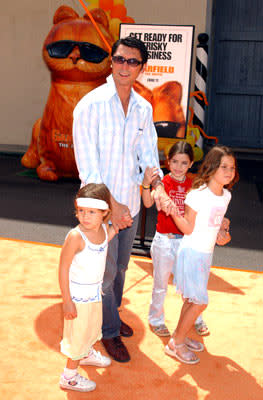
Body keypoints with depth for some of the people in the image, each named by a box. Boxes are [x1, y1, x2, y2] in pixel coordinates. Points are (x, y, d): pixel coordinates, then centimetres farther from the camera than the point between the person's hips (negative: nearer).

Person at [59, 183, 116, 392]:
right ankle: (69, 376, 28)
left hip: (95, 291, 7)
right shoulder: (75, 236, -26)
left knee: (94, 326, 27)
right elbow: (63, 268, -21)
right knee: (79, 332, 8)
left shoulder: (106, 230, -7)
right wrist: (67, 300, -20)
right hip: (78, 294, -7)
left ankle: (87, 354, 56)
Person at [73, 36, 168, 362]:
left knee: (121, 267, 21)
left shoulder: (144, 108, 3)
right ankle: (109, 332, 28)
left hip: (131, 204, 6)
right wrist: (112, 205, -21)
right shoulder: (90, 105, -16)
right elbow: (88, 165, -18)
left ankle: (112, 314, 45)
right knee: (106, 272, 7)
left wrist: (157, 185, -13)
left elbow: (148, 152, 6)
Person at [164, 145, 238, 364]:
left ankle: (181, 336, 31)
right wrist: (174, 212, -31)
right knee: (200, 302, -5)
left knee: (192, 299, 14)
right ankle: (176, 344, 10)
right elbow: (189, 228, -16)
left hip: (206, 253, 7)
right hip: (192, 252, -7)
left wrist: (223, 229, 1)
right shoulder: (198, 194, -20)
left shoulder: (225, 195, 3)